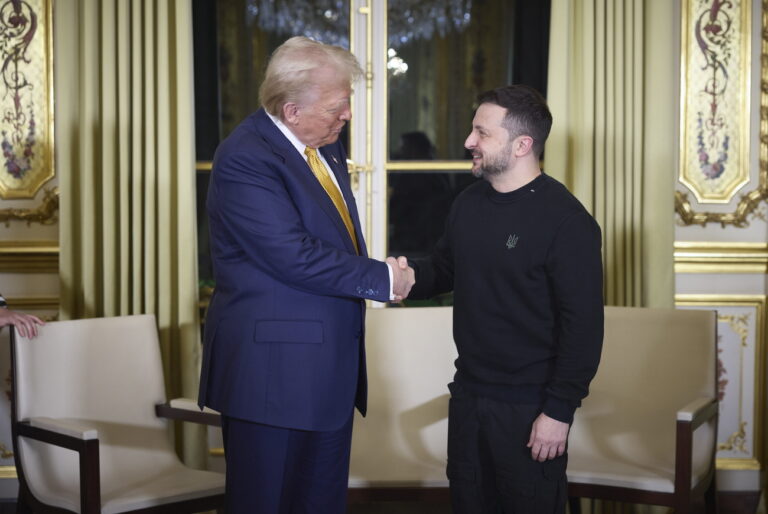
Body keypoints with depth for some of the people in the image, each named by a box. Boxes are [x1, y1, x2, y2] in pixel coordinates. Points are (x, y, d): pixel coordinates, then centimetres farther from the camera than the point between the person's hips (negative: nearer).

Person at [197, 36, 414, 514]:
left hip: (330, 366, 9)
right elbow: (294, 256, -23)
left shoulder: (326, 146, 10)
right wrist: (382, 278, -15)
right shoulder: (244, 159, -18)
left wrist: (380, 272, 4)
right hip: (273, 367, -9)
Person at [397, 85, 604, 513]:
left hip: (530, 406, -7)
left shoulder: (566, 221, -17)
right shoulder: (468, 203, 6)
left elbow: (583, 324, -18)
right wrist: (409, 274, -4)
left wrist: (559, 409, -19)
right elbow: (445, 267, 19)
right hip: (468, 393, 7)